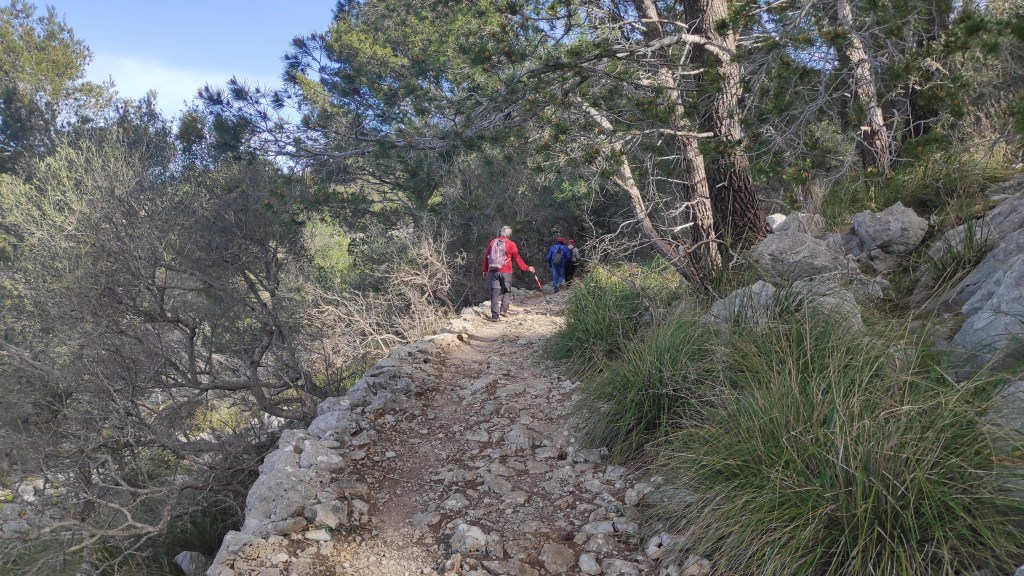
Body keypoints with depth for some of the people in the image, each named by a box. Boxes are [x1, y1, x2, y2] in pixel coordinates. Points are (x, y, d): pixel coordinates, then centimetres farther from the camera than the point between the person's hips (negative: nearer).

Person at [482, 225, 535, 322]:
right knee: (507, 291, 14)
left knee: (495, 293, 2)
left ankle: (494, 316, -2)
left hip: (493, 271, 3)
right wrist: (526, 268, 13)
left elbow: (486, 257, 13)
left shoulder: (493, 242, 10)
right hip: (505, 272, -3)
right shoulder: (511, 244, -1)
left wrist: (485, 270, 21)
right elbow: (517, 259, 2)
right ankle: (503, 309, -3)